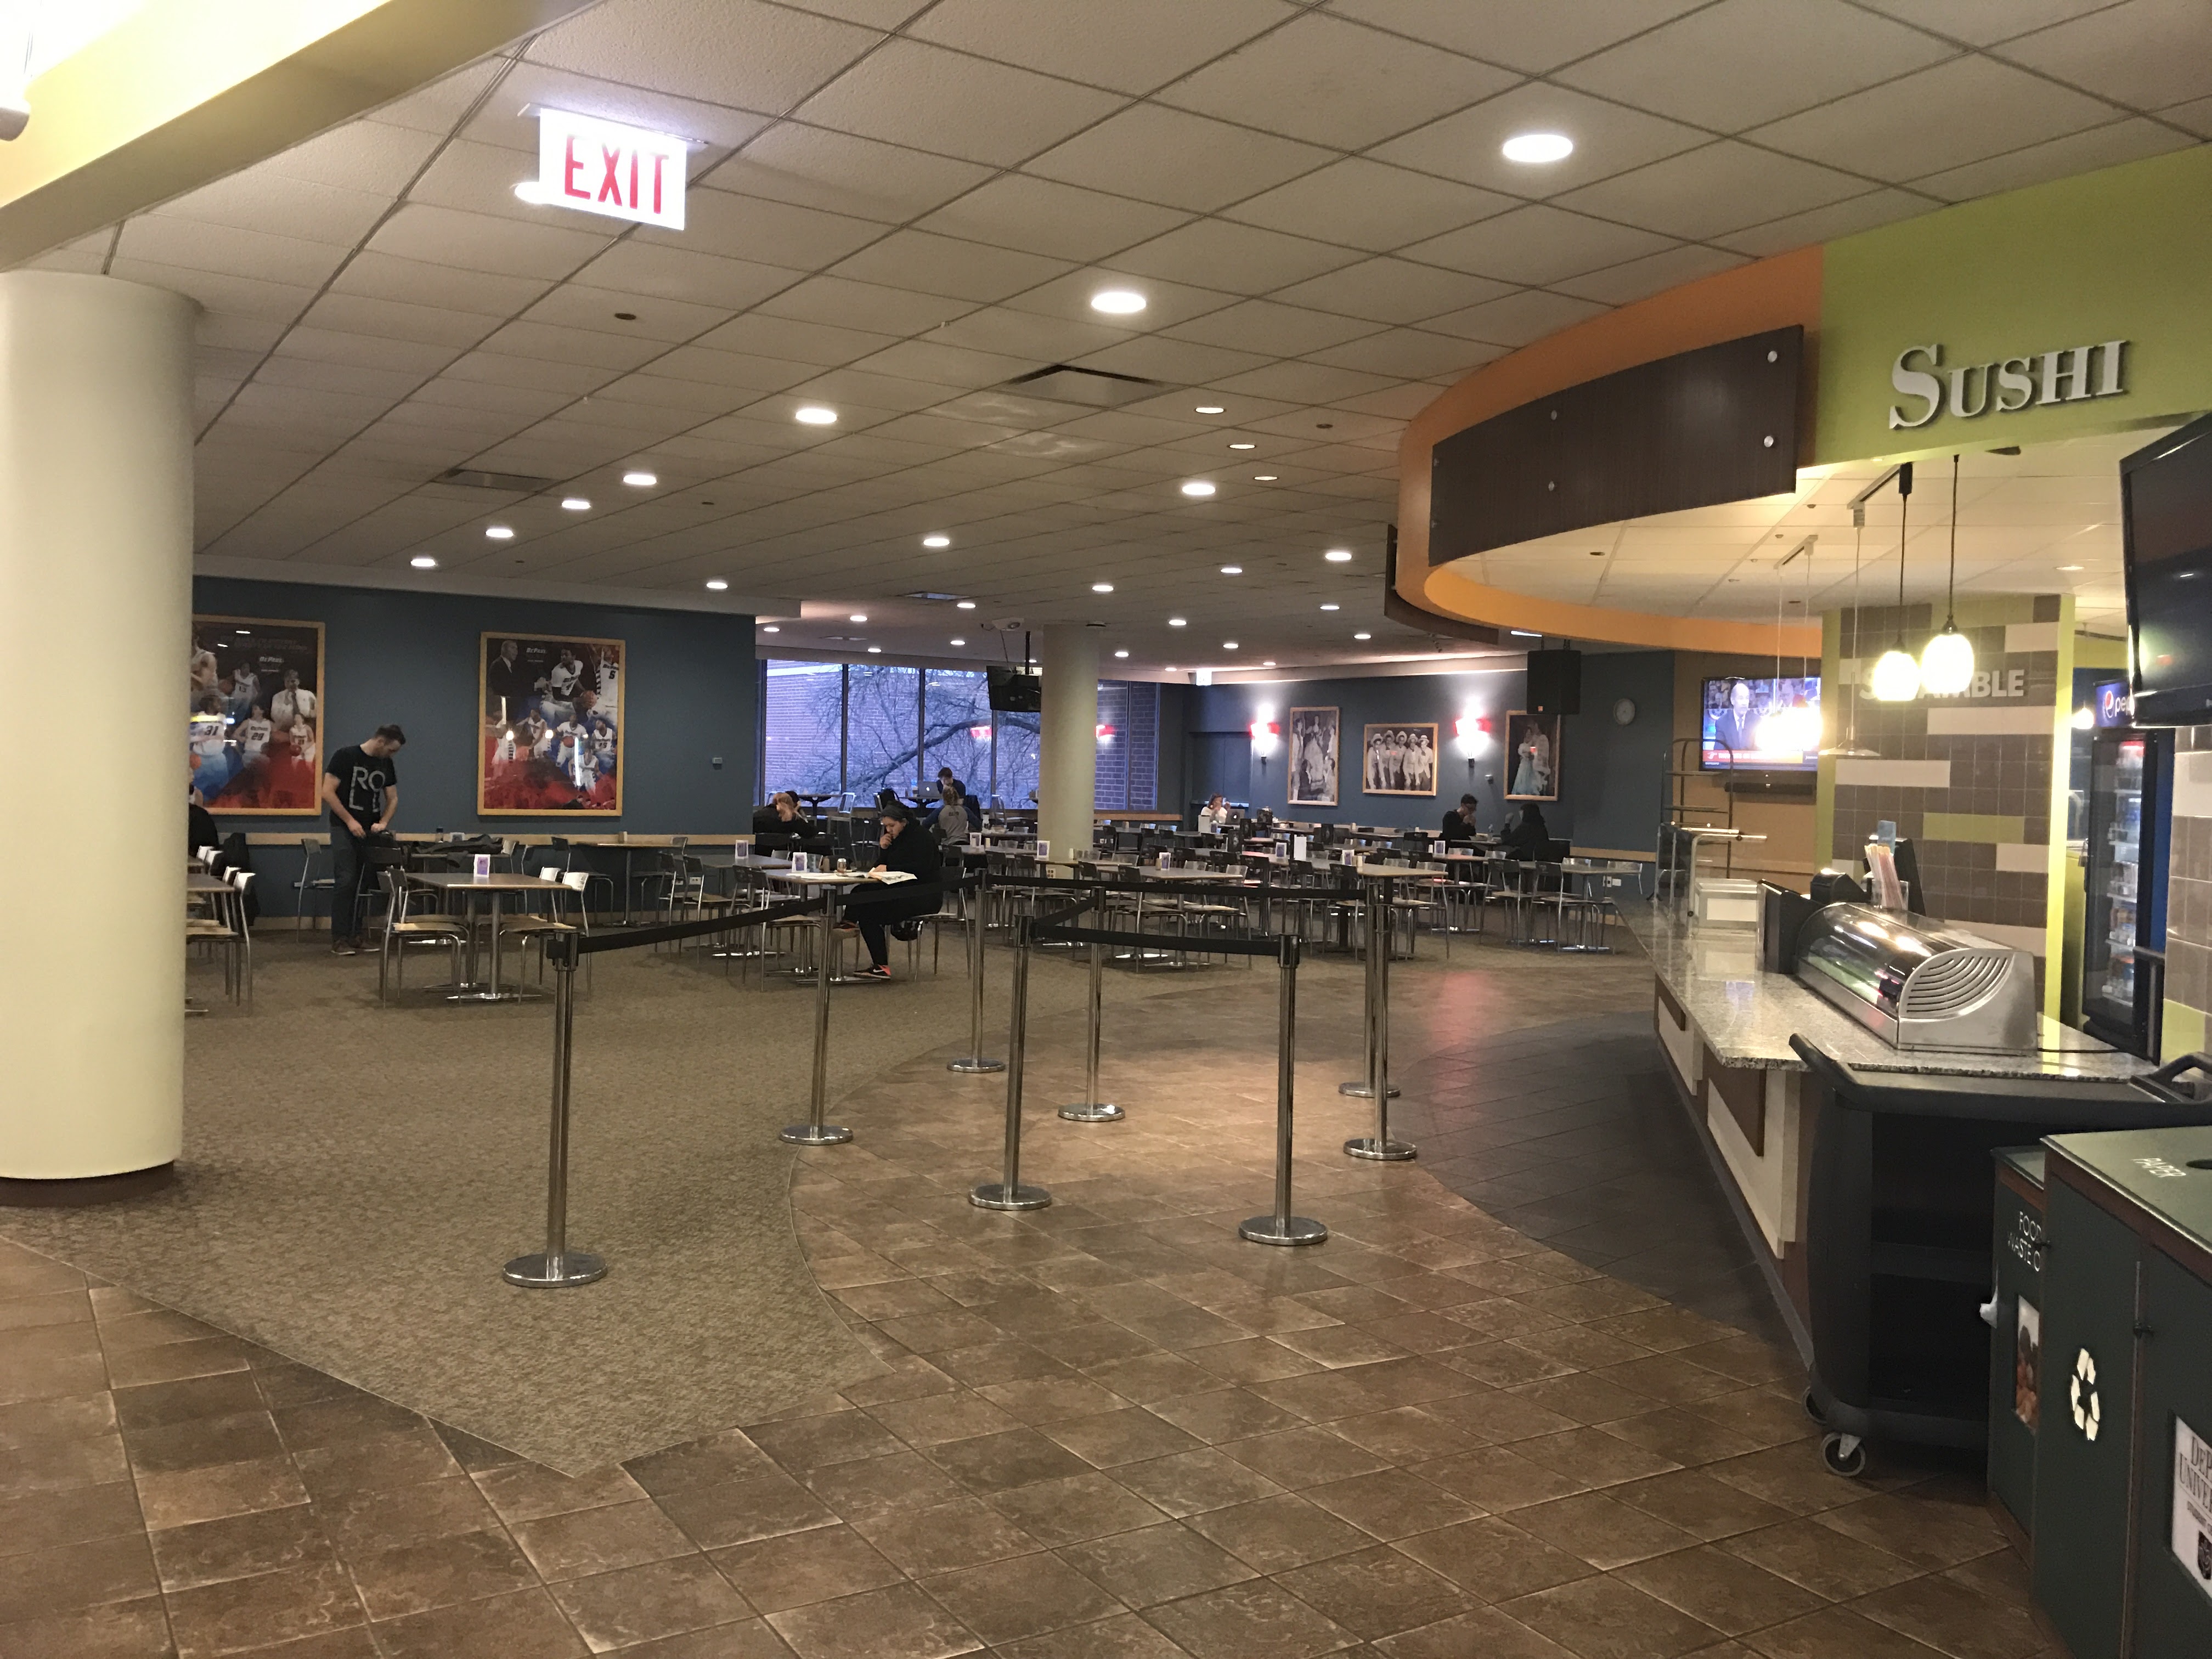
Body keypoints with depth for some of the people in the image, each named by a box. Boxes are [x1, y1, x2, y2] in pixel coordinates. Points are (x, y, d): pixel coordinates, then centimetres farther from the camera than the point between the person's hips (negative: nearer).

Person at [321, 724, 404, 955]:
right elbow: (327, 792, -12)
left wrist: (383, 823, -4)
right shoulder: (346, 756, -9)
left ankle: (357, 935, 9)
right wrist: (350, 821, -14)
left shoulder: (387, 765, 8)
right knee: (346, 882, -12)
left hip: (371, 831, 6)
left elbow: (392, 799, 14)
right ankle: (339, 939, -11)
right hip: (344, 829, -6)